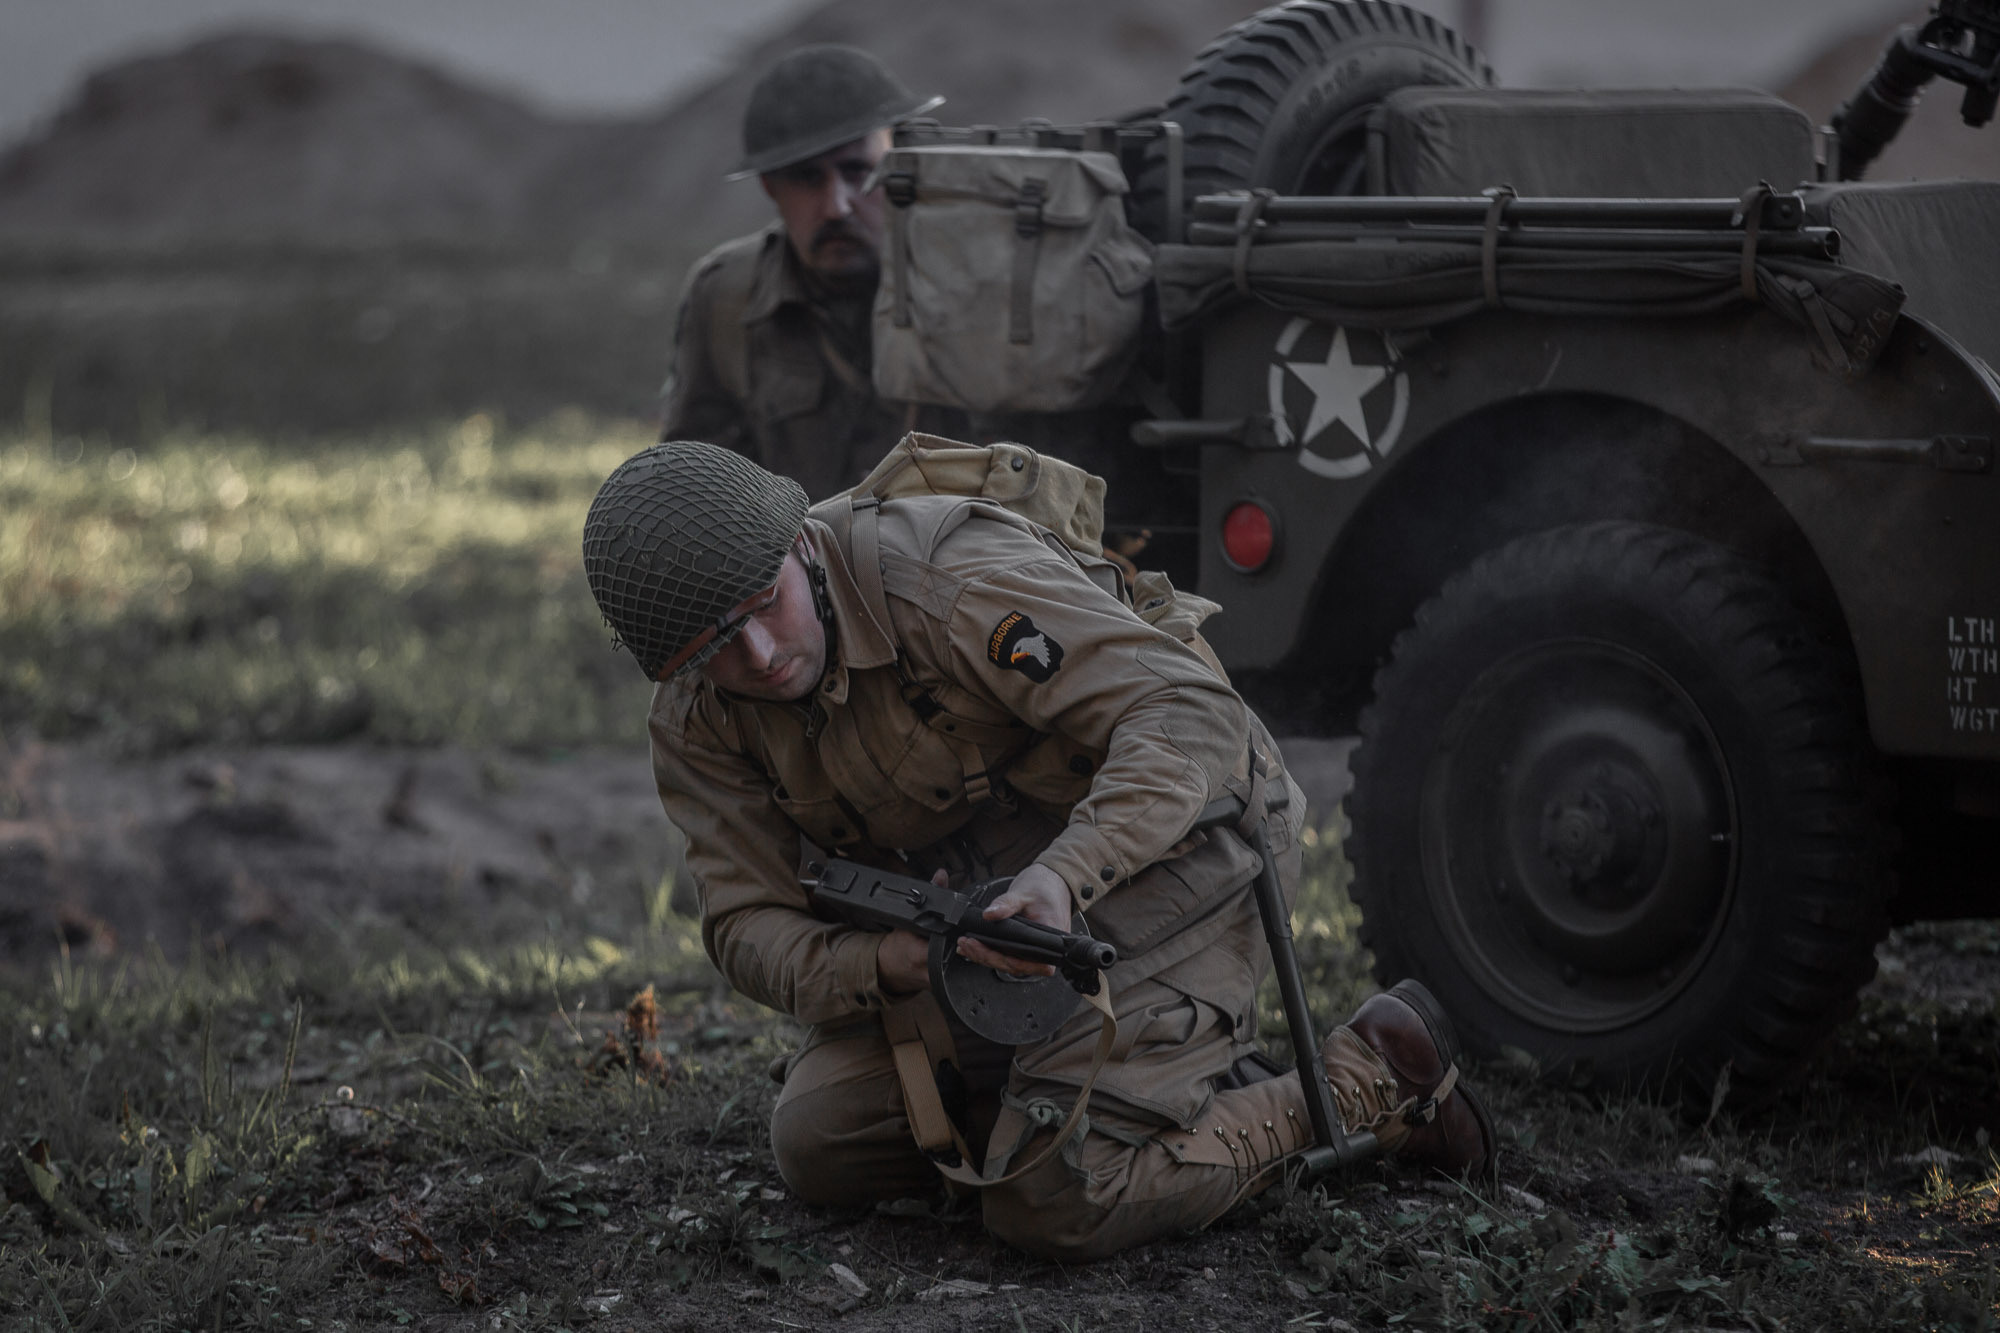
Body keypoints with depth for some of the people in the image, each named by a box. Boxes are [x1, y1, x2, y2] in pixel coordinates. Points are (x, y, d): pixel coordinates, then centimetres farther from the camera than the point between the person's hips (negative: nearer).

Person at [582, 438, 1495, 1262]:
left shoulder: (946, 578, -29)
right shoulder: (696, 726, -8)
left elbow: (1188, 714, -33)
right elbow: (751, 929, -9)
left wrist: (1065, 877, -49)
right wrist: (888, 964, -32)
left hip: (1158, 847, -8)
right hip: (982, 902, 8)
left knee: (1057, 1208, -20)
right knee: (817, 1145, -1)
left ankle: (1373, 1077, 0)